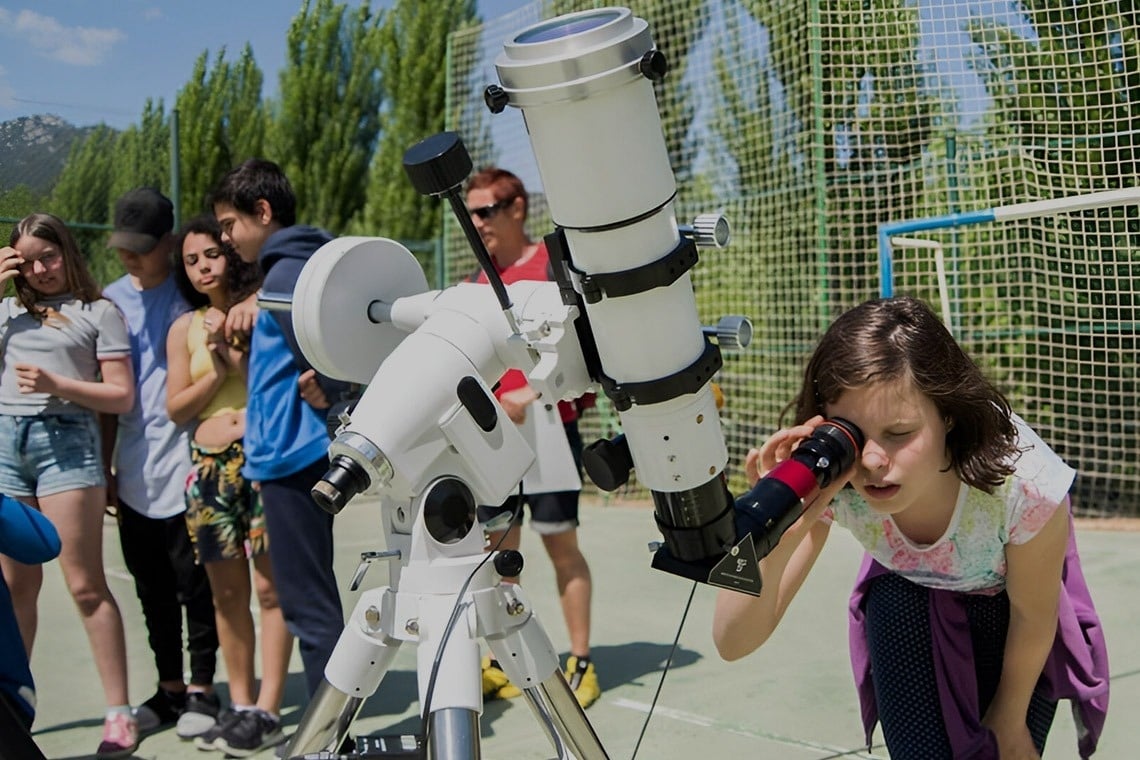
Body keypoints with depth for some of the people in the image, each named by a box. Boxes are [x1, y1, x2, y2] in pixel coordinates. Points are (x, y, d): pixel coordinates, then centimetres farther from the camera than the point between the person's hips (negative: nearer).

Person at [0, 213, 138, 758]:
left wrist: (56, 385, -13)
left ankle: (119, 713, -1)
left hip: (66, 440, -4)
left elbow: (121, 396, 1)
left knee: (85, 585, -5)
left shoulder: (100, 312, 7)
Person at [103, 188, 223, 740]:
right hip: (134, 472, 5)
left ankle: (201, 690, 13)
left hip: (184, 466, -5)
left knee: (193, 582, 1)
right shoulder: (111, 300, 12)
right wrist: (104, 465, 13)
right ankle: (170, 690, 24)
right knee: (151, 587, 12)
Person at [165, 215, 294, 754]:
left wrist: (239, 354, -10)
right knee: (227, 592, 7)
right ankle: (239, 703, 17)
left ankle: (268, 706, 0)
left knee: (271, 586, -5)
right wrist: (219, 370, -3)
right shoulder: (186, 328, 13)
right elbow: (176, 410, 9)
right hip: (210, 464, 4)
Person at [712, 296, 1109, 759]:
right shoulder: (828, 483, -35)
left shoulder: (1023, 482, -40)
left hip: (1009, 605, 0)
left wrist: (1010, 721, -3)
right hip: (907, 595, 1)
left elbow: (1033, 618, -19)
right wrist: (775, 538, -55)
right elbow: (733, 643, -37)